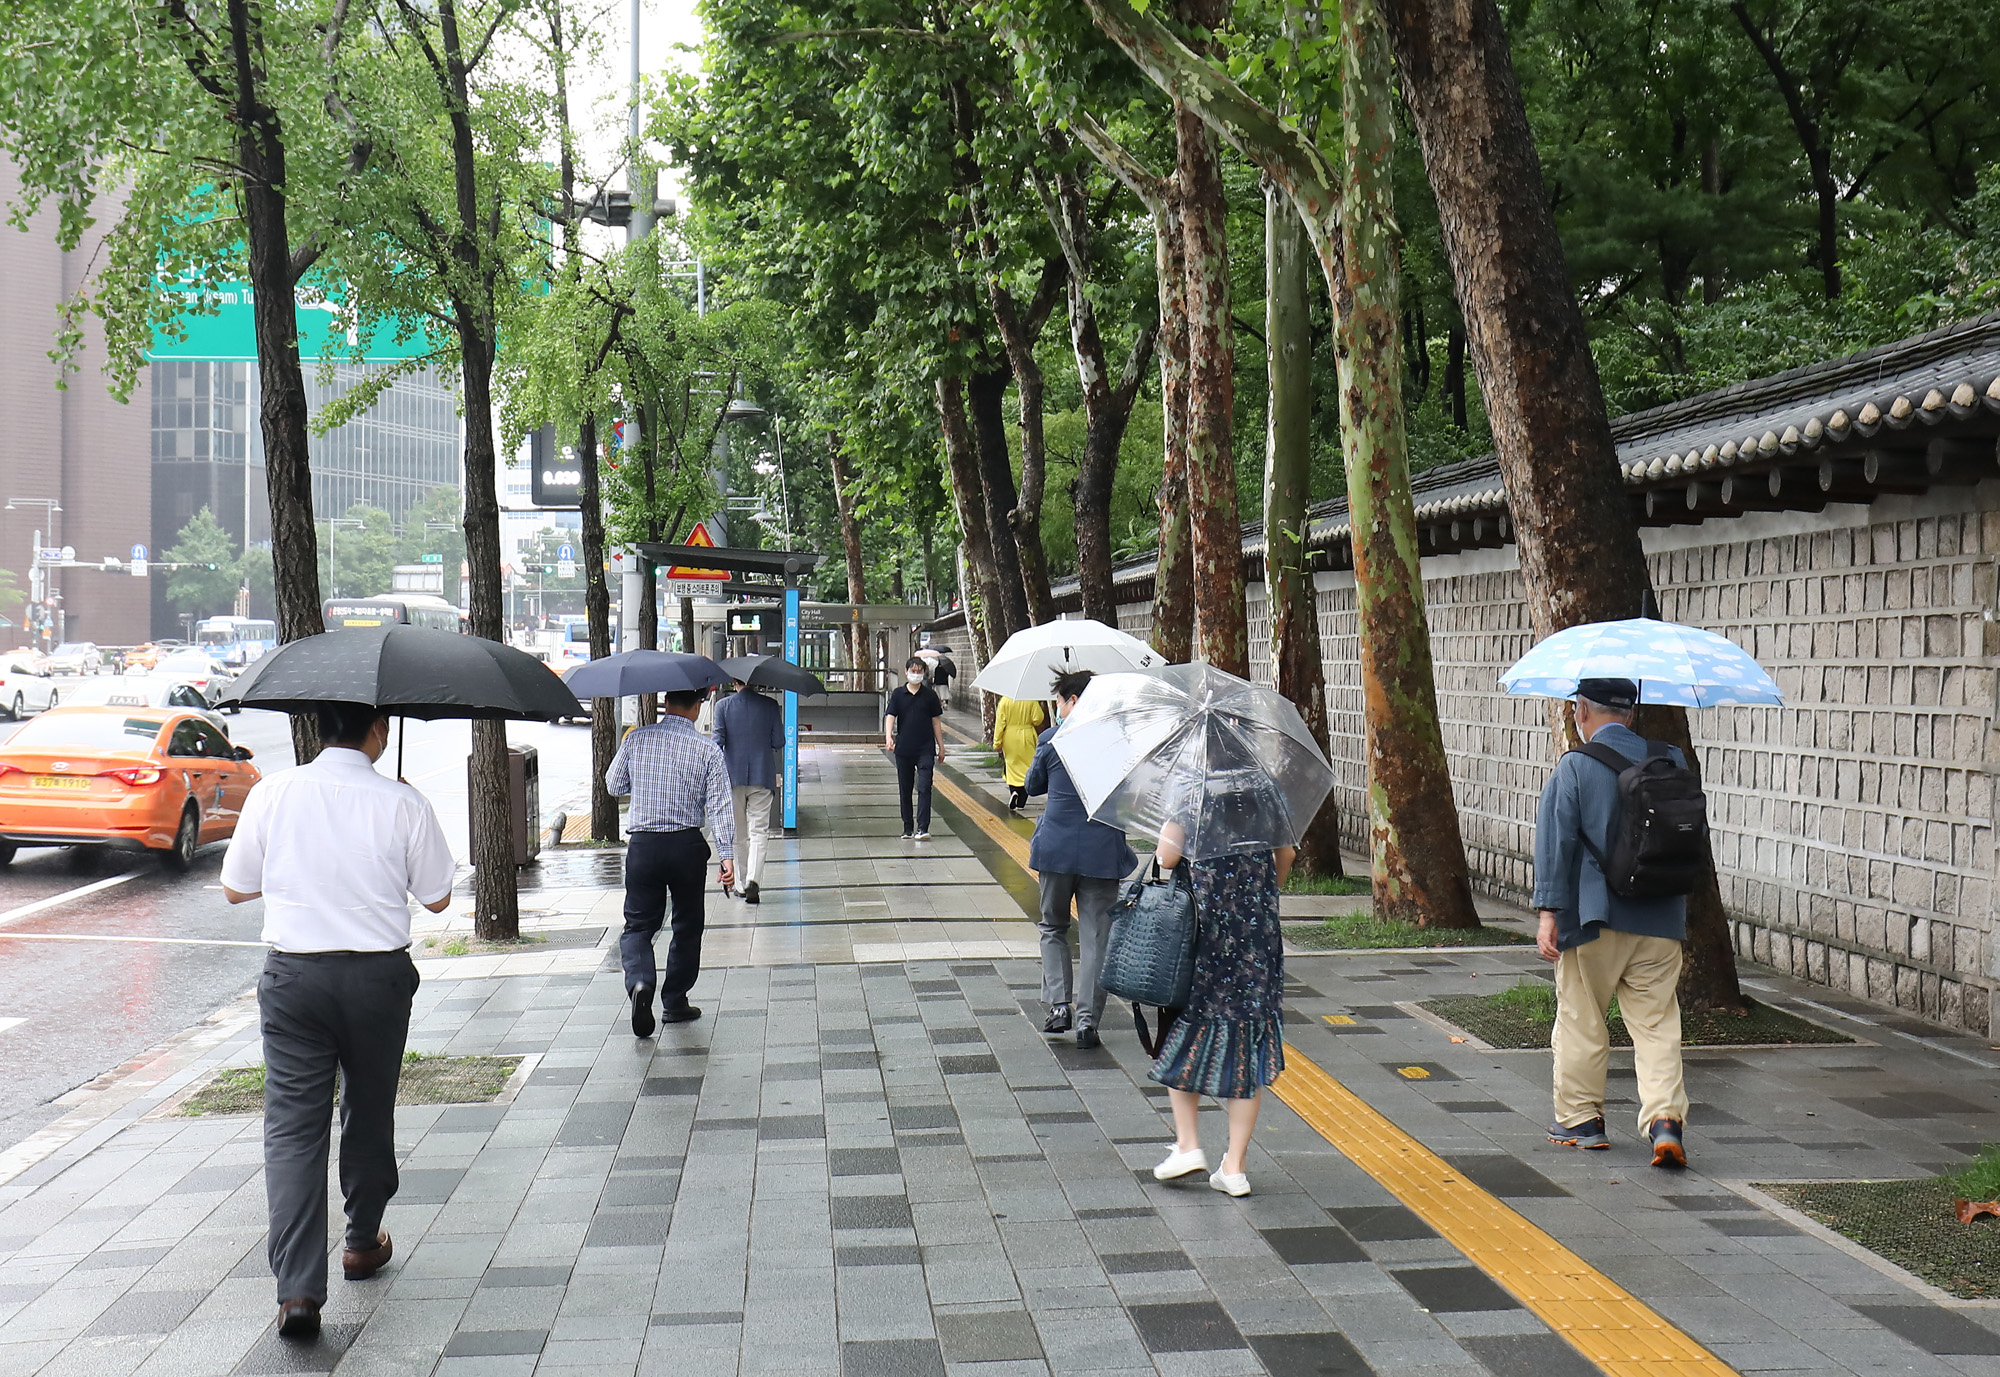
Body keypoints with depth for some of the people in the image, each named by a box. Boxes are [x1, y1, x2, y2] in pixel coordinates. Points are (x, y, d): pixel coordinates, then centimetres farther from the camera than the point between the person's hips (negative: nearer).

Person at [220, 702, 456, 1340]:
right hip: (378, 976, 0)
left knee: (292, 1125, 0)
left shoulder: (272, 793, -4)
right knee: (369, 1112, 19)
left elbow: (234, 888, 6)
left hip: (293, 976, 0)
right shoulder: (402, 803, -8)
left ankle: (297, 1287, -10)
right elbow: (437, 898, 0)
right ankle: (363, 1241, 37)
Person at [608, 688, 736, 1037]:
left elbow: (613, 784, 11)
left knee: (639, 924, 7)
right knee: (687, 926, 15)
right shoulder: (707, 750, -5)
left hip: (642, 845, 1)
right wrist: (727, 855, -9)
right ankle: (675, 1002, 21)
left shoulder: (636, 739, -1)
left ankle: (640, 981, -20)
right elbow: (720, 806, -9)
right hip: (687, 846, 0)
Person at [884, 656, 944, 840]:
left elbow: (936, 721, 8)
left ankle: (922, 829, -15)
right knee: (905, 790, 8)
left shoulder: (930, 695, 4)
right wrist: (888, 736, -23)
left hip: (925, 750, -2)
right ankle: (908, 829, 17)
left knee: (924, 788, -12)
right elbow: (890, 716, -4)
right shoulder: (898, 694, 5)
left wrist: (941, 746, 8)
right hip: (903, 749, 2)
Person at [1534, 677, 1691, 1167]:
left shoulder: (1574, 766, -6)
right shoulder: (1672, 760, 6)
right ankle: (1666, 1117, -10)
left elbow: (1555, 840, -11)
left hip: (1594, 920, -3)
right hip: (1660, 922, 3)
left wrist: (1548, 911, -12)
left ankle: (1579, 1120, 20)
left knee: (1580, 1020, 11)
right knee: (1656, 1023, 6)